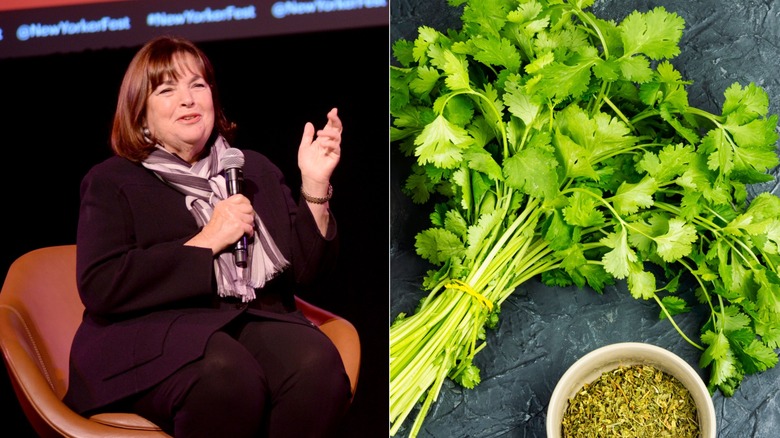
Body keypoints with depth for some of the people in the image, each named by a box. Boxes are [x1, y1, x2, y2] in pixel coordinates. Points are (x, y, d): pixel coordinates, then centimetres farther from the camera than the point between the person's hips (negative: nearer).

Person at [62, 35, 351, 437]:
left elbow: (306, 269, 18)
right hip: (156, 331, -4)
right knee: (227, 376, -39)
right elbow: (99, 288, -6)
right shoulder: (112, 182, 11)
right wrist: (207, 242, -7)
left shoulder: (255, 170, 25)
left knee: (317, 364, -32)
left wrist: (315, 185, 4)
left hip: (257, 322, 4)